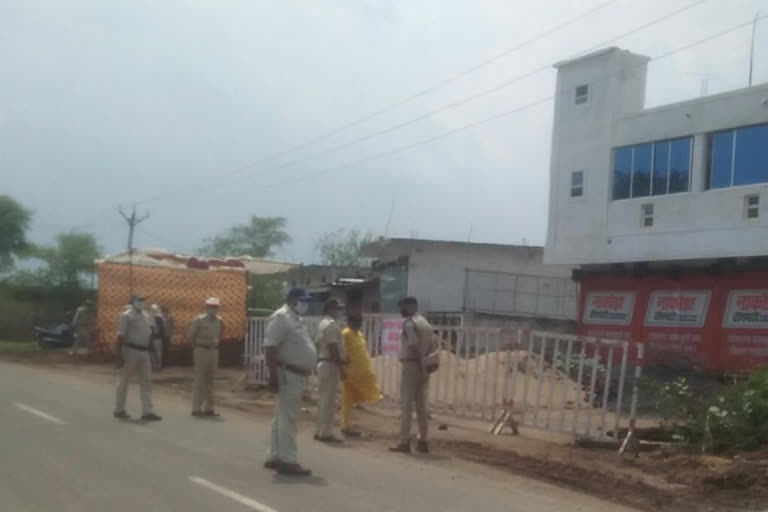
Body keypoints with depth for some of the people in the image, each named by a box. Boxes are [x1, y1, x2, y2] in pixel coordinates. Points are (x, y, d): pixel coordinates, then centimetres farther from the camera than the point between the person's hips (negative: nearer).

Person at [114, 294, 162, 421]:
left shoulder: (146, 316, 14)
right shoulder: (126, 316, -8)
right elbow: (121, 336, -12)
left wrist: (150, 352, 18)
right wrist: (119, 355, -18)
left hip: (144, 352, 7)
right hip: (131, 350, -7)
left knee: (146, 381, 4)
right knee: (124, 380, 4)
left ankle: (147, 411, 6)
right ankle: (119, 410, 16)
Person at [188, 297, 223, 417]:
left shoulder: (219, 321, 7)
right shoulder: (199, 320, -10)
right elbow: (190, 335, -5)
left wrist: (215, 345, 12)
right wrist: (196, 347, 2)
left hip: (214, 351, 6)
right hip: (202, 351, -6)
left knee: (210, 380, 8)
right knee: (199, 380, -5)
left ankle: (208, 408, 14)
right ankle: (196, 408, -1)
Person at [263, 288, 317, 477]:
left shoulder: (295, 319, 18)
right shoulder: (281, 318, -14)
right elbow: (270, 348, -21)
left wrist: (304, 373, 23)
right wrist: (273, 375, -27)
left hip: (297, 375, 10)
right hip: (288, 375, -10)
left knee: (283, 418, 14)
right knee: (287, 419, -8)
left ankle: (274, 457, 21)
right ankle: (288, 461, -5)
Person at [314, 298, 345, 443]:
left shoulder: (322, 323, 16)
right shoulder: (332, 324, -15)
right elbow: (333, 348, -21)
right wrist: (341, 366, -19)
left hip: (322, 363, 10)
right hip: (330, 364, -10)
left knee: (322, 399, 13)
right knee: (329, 400, -6)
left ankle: (319, 431, 18)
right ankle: (326, 433, -4)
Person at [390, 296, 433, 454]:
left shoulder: (409, 322, -10)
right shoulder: (426, 323, 16)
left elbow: (413, 345, -21)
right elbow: (430, 346, 11)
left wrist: (420, 363, -18)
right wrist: (424, 364, 7)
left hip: (411, 365, -8)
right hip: (423, 367, 8)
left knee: (406, 404, -4)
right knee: (421, 405, 10)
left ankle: (404, 442, -4)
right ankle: (422, 442, 11)